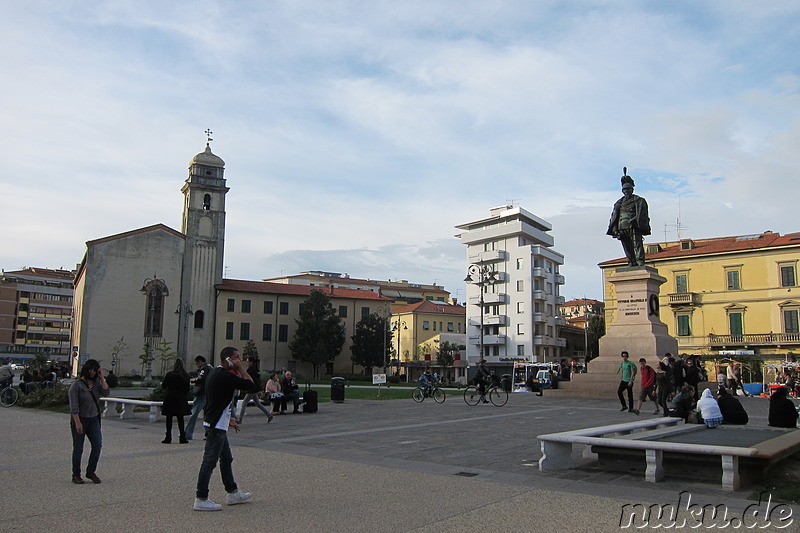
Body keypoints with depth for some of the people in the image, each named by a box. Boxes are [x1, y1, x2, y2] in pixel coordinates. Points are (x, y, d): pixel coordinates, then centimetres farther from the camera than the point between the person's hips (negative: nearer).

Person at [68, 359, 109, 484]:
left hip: (93, 419, 5)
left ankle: (91, 472, 11)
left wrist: (102, 378, -11)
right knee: (78, 448, 4)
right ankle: (76, 475, 17)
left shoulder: (96, 382, 6)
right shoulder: (76, 385, -10)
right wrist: (77, 423, -19)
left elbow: (106, 393, -10)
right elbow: (74, 406, -14)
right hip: (79, 419, -4)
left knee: (97, 445, -4)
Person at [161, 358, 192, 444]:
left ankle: (168, 437, 6)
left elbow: (163, 386, -3)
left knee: (169, 418, 5)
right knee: (180, 418, 7)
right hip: (180, 399, 2)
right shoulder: (185, 376, -2)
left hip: (169, 399, -2)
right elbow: (187, 389, 4)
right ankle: (182, 437, 8)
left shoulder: (169, 374, -9)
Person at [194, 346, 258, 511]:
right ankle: (201, 499, 4)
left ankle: (232, 493, 27)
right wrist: (240, 368, -11)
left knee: (226, 459, 17)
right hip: (216, 426, -11)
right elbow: (251, 385, -19)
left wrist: (228, 419, 24)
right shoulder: (225, 376, -20)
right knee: (210, 461, -3)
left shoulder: (213, 373, 13)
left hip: (217, 424, 11)